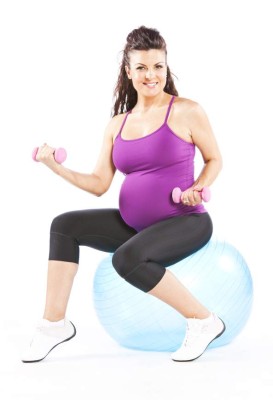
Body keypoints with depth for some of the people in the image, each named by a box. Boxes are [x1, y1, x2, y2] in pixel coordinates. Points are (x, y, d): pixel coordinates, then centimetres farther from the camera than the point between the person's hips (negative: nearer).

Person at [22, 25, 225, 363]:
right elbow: (99, 184, 6)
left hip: (185, 222, -6)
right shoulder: (117, 125, 8)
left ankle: (203, 321, -18)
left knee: (127, 258, -33)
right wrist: (56, 167, -5)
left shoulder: (186, 111, -7)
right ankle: (55, 323, -1)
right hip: (133, 224, 7)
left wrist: (197, 189, -15)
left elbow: (214, 160, 4)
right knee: (64, 226, -5)